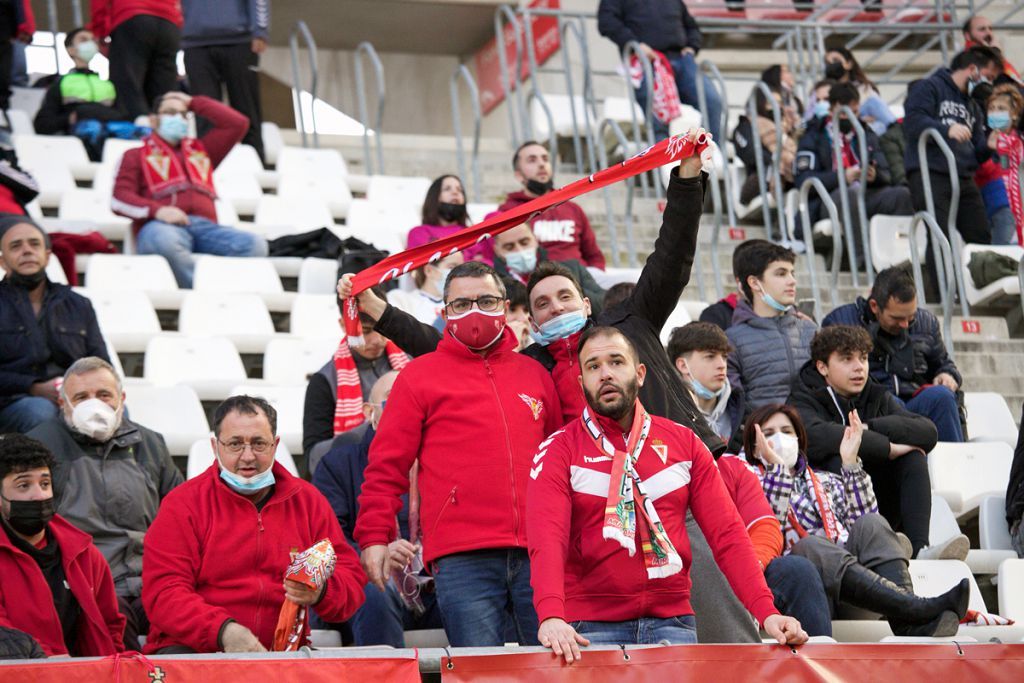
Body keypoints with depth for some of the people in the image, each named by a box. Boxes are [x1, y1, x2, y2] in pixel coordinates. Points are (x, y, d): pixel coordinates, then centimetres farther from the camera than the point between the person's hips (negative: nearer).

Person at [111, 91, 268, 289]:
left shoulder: (201, 150, 36)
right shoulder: (137, 156, 24)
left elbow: (237, 123, 33)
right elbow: (120, 199, 8)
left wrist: (194, 102, 35)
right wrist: (158, 210, -12)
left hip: (205, 226, 4)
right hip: (162, 227, -3)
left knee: (255, 244, -28)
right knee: (166, 240, -43)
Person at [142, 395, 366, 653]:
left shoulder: (308, 501, 16)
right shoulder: (181, 504, 5)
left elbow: (352, 579, 13)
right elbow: (163, 593, -7)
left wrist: (320, 593, -12)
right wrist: (224, 631, -24)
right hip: (195, 650, -2)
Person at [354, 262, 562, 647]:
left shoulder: (534, 374, 20)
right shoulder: (420, 376, 9)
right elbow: (387, 464, 5)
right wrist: (375, 536, -3)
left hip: (537, 556, 3)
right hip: (461, 559, -3)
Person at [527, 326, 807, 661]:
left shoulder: (684, 442, 9)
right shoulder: (559, 450, 0)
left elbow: (727, 533, 4)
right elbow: (547, 537, -15)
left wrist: (766, 612, -11)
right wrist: (551, 616, -34)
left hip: (672, 622, 2)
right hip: (592, 627, -2)